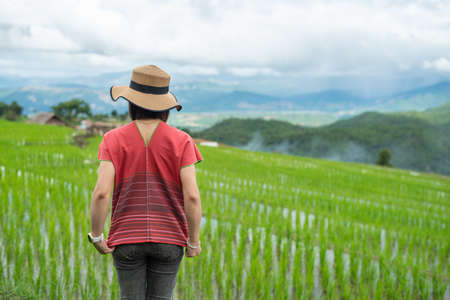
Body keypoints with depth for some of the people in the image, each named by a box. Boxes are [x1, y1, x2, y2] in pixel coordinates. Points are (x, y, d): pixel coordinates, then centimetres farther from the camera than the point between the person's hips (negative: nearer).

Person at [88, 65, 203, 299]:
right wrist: (194, 241, -1)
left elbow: (101, 192, -14)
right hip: (168, 239, 0)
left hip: (127, 239, 0)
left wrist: (96, 236, -2)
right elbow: (192, 196, -11)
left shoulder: (114, 140, -4)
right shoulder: (181, 141, -4)